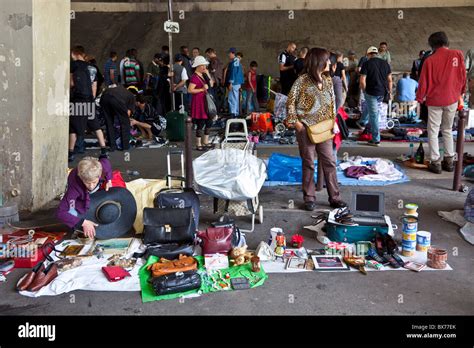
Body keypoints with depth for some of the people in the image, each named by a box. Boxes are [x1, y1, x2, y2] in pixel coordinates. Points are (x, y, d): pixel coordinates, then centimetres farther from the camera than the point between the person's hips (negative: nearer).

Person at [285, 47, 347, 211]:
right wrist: (295, 122, -11)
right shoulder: (302, 80, -8)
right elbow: (290, 102, -7)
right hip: (306, 128, -5)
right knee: (308, 163, 4)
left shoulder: (328, 80, 9)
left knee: (329, 162, 5)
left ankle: (334, 197, 15)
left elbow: (332, 103, 16)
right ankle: (309, 198, 16)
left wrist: (333, 121, 8)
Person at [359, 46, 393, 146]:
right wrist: (390, 92, 15)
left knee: (373, 115, 0)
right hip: (382, 93, 5)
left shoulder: (367, 64, -7)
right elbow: (389, 80, 7)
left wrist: (364, 91, 3)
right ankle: (363, 122, 49)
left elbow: (362, 81, -12)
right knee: (369, 106, 33)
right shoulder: (385, 63, 7)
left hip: (371, 92, -5)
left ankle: (376, 140, 3)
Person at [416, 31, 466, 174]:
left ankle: (435, 162, 3)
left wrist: (420, 98, 9)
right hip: (452, 99, 3)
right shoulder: (458, 54, -3)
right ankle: (449, 161, 17)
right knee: (448, 130, 16)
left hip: (435, 100, -3)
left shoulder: (430, 60, -11)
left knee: (433, 131, 5)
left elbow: (423, 82, -6)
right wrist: (460, 92, 19)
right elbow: (463, 76, 4)